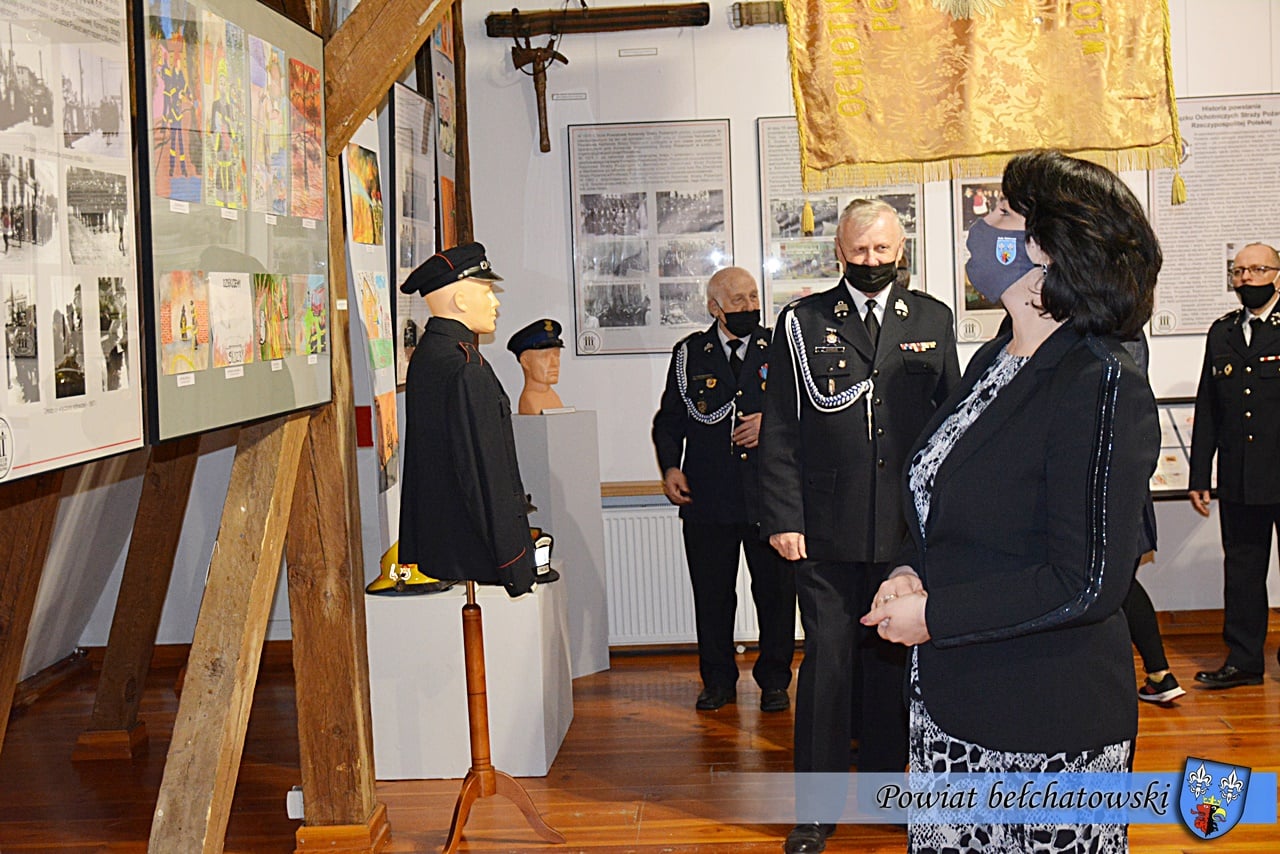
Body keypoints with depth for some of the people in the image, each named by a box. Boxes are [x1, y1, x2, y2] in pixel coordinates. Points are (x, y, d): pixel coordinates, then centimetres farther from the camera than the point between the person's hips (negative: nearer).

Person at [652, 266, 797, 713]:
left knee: (776, 591, 5)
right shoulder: (689, 354, 8)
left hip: (768, 493, 0)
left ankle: (774, 680, 21)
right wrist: (670, 467, -3)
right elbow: (669, 420, 11)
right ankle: (718, 680, 22)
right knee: (711, 593, 7)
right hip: (708, 494, 0)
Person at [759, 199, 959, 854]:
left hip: (909, 525, 2)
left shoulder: (932, 320, 10)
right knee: (828, 659, 1)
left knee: (893, 659, 11)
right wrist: (782, 518, -6)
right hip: (826, 529, -2)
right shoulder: (803, 323, 3)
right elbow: (780, 430, 0)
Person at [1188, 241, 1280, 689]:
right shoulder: (1221, 332, 12)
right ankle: (1243, 660, 20)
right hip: (1238, 479, 4)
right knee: (1241, 569, 10)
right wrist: (1199, 476, 10)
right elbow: (1207, 411, 13)